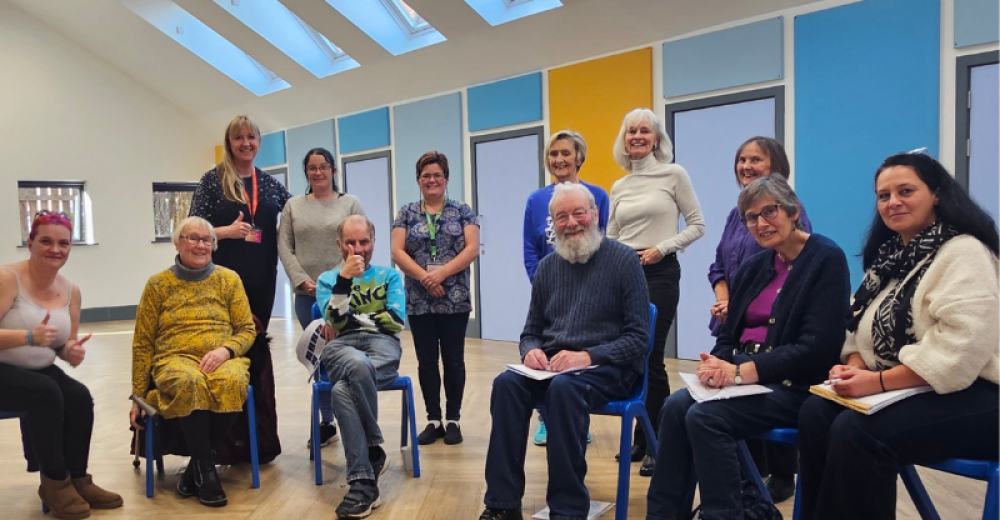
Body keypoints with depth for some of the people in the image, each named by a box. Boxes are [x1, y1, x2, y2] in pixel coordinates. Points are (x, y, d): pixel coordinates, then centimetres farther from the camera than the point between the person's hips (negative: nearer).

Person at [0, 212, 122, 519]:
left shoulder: (71, 290, 4)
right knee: (47, 393, -31)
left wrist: (72, 351, -10)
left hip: (41, 371, 6)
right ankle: (55, 482, -15)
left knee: (80, 396, -22)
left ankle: (77, 478, -7)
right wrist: (30, 336, -34)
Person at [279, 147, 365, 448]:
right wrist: (302, 280, -8)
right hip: (306, 294, 2)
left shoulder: (351, 204, 6)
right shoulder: (293, 206, 12)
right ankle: (326, 422, 17)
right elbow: (284, 247, 5)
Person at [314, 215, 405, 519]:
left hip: (383, 346, 0)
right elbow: (334, 321, 1)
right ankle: (374, 451, -25)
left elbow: (396, 320, 5)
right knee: (357, 364, -39)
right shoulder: (327, 279, 20)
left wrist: (353, 318, 4)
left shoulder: (390, 275, 19)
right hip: (341, 349, 1)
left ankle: (362, 480, -24)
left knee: (343, 389, -35)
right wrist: (345, 278, -9)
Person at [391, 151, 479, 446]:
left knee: (453, 361, 4)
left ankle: (453, 420, 17)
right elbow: (397, 252, -1)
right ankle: (433, 421, 19)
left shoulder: (462, 212, 4)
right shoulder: (407, 214, 8)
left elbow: (472, 249, -6)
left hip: (455, 301, -1)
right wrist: (424, 277, -15)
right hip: (418, 302, 2)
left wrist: (441, 273, -17)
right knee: (426, 362, 7)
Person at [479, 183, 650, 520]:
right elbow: (531, 330, 15)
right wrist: (531, 351, -10)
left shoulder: (623, 259, -5)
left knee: (564, 388, -35)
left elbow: (638, 337, -9)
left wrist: (588, 356, -23)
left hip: (608, 367, -4)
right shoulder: (547, 266, 10)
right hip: (552, 365, 4)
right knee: (506, 383, -25)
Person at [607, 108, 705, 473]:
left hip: (660, 272, -5)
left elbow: (696, 226, -2)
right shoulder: (619, 187, 12)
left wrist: (661, 249, -13)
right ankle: (642, 437, 23)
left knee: (650, 357, -5)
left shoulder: (673, 174, -1)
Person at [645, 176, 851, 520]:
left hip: (795, 386, -6)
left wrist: (744, 371, -22)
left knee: (705, 417, -27)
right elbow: (729, 334, 14)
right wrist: (715, 364, -10)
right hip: (739, 374, 6)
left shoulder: (827, 259, -7)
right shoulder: (754, 267, 14)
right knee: (676, 406, -19)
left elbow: (817, 349, -17)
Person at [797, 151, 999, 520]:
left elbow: (962, 348, -24)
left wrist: (878, 381, -24)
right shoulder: (889, 254, 14)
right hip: (899, 390, 7)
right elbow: (862, 327, 13)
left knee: (854, 431, -29)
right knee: (815, 413, -16)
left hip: (968, 395, -7)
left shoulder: (964, 253, -11)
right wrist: (854, 366, -8)